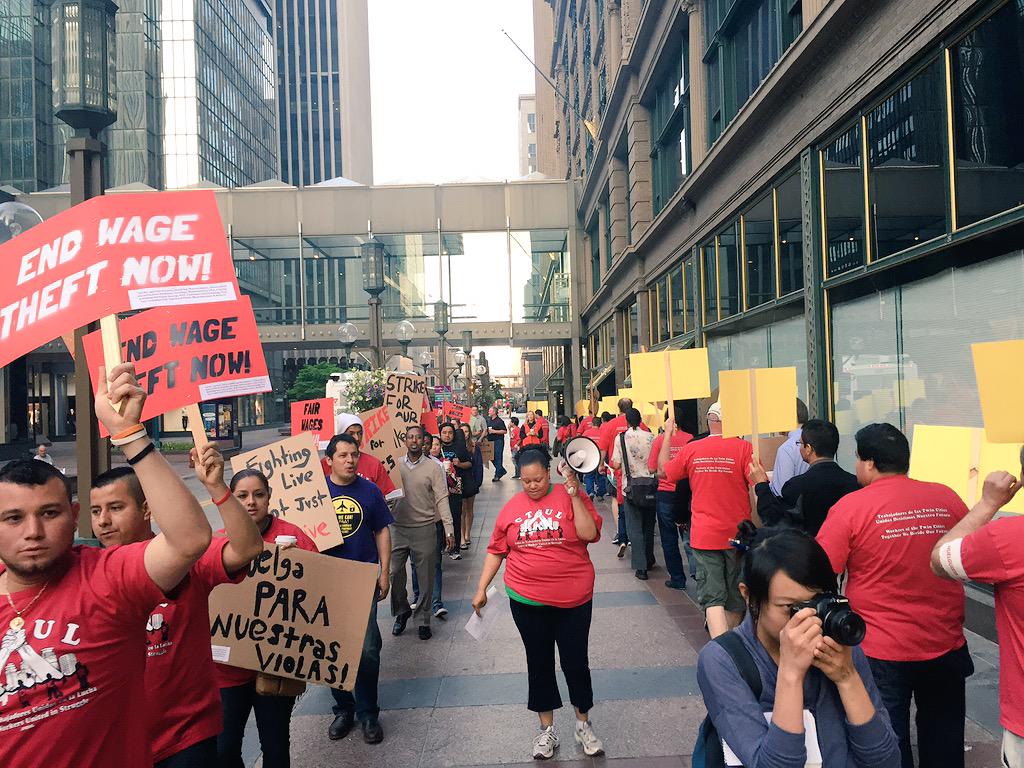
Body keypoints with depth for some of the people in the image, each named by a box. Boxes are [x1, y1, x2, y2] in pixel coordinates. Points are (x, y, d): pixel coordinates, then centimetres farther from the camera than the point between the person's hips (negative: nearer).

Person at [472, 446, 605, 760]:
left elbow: (590, 534, -18)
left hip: (573, 598, -2)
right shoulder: (512, 508, 1)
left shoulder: (570, 498, -7)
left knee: (576, 661, 9)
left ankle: (583, 724, 32)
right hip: (527, 600, 2)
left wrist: (574, 496, -23)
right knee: (539, 663, 14)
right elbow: (496, 550, 7)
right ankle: (547, 728, 32)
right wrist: (481, 588, 5)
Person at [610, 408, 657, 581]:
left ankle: (640, 567, -1)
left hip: (630, 487, -2)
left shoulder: (621, 438, -7)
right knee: (648, 526, 18)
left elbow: (616, 465, -10)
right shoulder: (650, 437, -3)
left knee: (634, 528, 2)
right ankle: (649, 560, 30)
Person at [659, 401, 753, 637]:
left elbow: (663, 471, 13)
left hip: (704, 535, 1)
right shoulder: (743, 448, -11)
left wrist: (668, 434, 21)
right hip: (738, 534, 0)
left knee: (712, 597, -1)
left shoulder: (691, 449, -3)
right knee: (736, 598, 17)